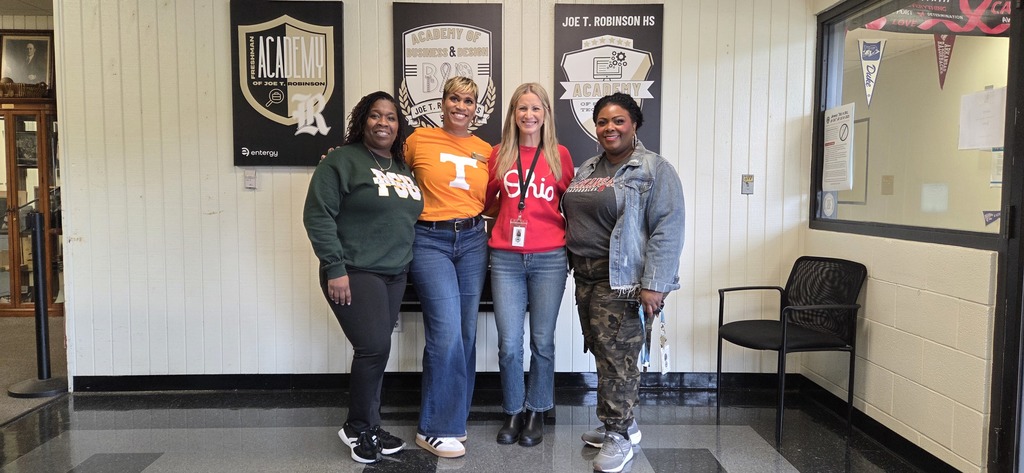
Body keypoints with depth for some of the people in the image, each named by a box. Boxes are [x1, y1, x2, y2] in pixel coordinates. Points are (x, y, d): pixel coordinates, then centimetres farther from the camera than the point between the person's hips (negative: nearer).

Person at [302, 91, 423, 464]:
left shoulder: (404, 168, 15)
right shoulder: (342, 160, -6)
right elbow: (318, 216, -12)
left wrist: (408, 259, 10)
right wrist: (335, 268, -17)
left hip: (395, 275, 6)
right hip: (355, 273, -6)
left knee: (375, 351, 11)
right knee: (375, 348, -11)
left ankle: (369, 428, 23)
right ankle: (357, 429, 10)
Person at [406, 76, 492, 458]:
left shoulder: (485, 150, 10)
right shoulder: (419, 139, 1)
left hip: (472, 241, 4)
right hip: (430, 242, -4)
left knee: (465, 334, 9)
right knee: (447, 334, -10)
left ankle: (454, 416, 26)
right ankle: (436, 428, 6)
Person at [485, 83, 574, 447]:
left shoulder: (559, 154, 4)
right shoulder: (499, 154, 7)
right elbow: (485, 200, 17)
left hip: (549, 259, -1)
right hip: (506, 259, 1)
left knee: (542, 342, 7)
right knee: (509, 345, 2)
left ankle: (536, 413, 26)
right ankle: (513, 412, 23)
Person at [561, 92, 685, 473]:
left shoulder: (654, 170, -7)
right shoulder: (587, 170, 15)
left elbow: (667, 230, -14)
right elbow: (572, 219, 21)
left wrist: (654, 285, -20)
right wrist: (577, 267, 13)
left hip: (624, 281, -7)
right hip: (586, 277, 7)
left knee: (617, 356, -3)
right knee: (603, 353, 13)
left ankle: (619, 436, 12)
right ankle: (622, 423, 28)